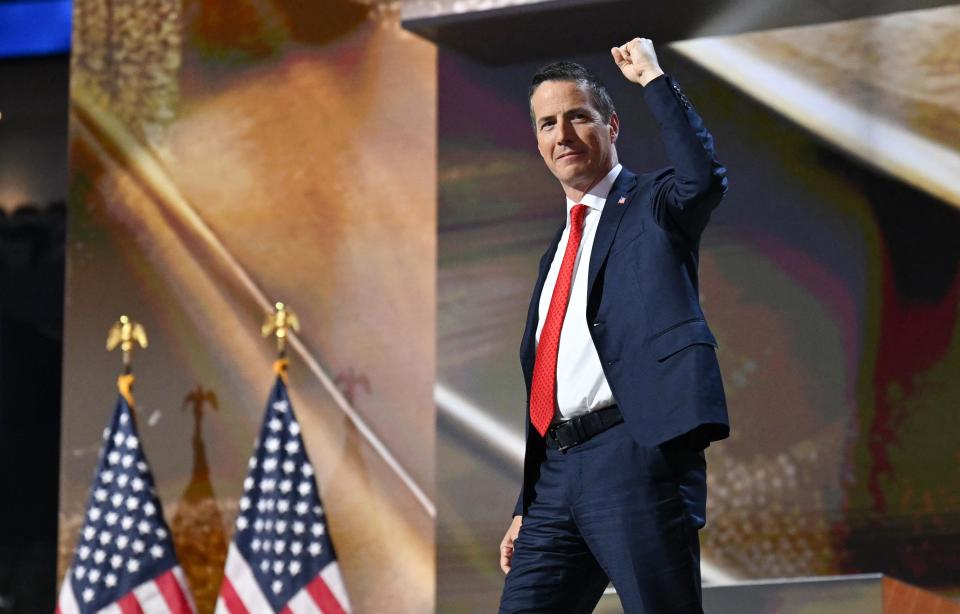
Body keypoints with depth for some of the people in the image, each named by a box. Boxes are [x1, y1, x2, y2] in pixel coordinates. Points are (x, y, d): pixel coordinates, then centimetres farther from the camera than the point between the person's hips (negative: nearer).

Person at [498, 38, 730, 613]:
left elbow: (705, 177, -19)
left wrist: (654, 78, -10)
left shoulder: (651, 204, 7)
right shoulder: (557, 252, 26)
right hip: (556, 469, 7)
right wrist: (526, 507, 22)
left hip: (635, 453, -7)